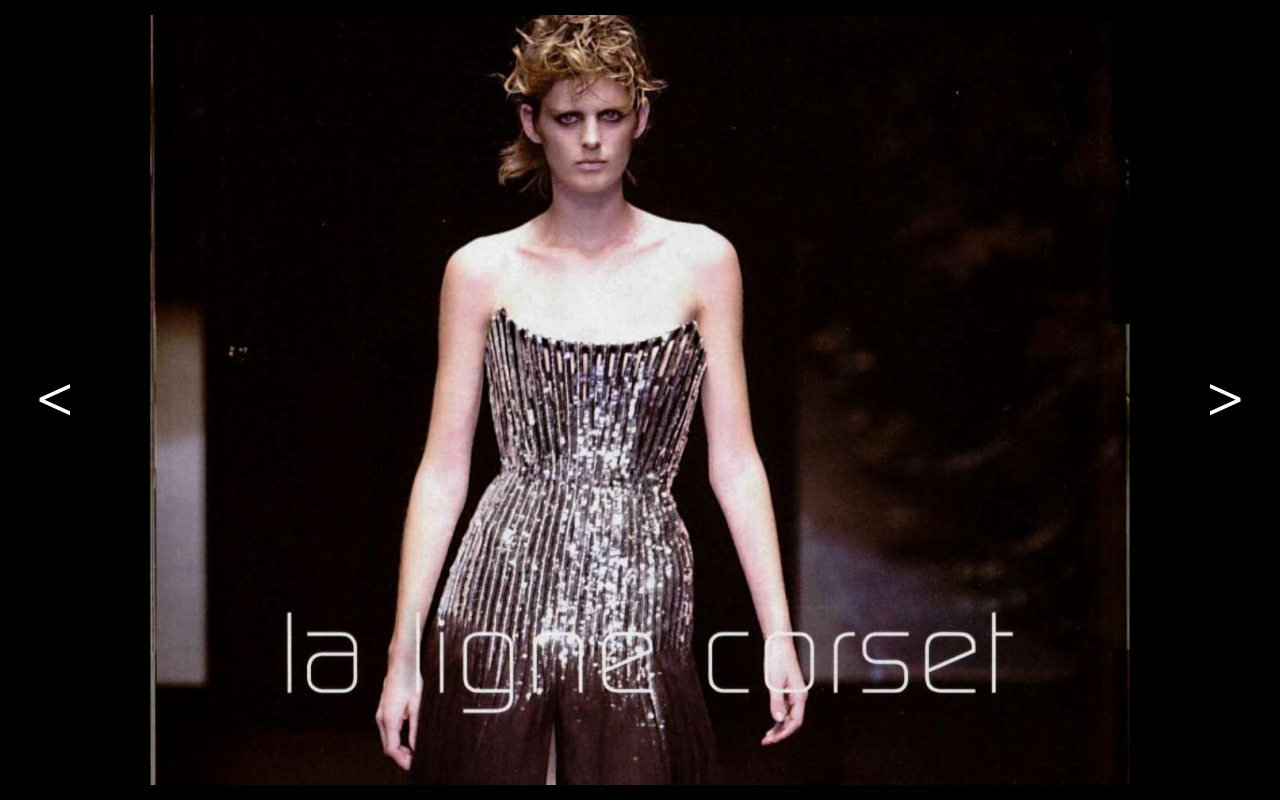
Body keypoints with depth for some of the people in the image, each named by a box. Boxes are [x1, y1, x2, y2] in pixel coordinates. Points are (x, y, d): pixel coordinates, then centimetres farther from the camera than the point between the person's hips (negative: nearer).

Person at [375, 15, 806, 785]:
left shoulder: (701, 262, 5)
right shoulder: (483, 271, 4)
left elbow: (735, 462, 5)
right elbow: (444, 469, 5)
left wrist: (779, 632, 0)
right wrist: (404, 649, 2)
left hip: (640, 603, 0)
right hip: (506, 592, 0)